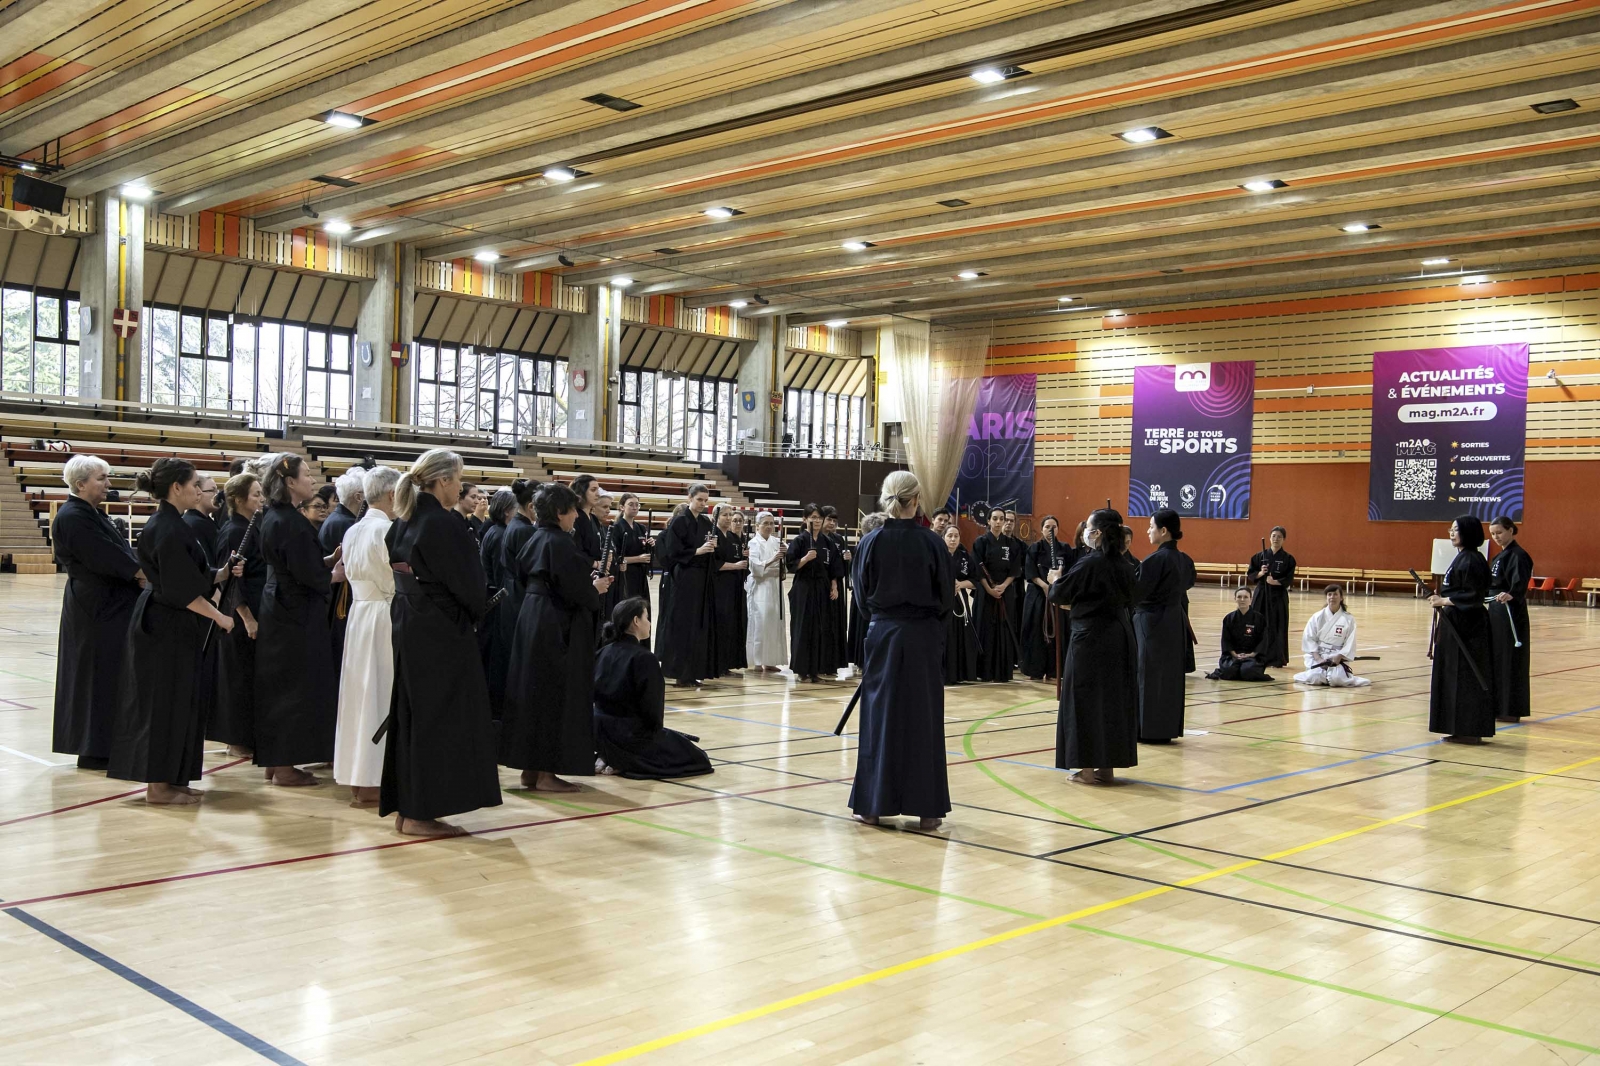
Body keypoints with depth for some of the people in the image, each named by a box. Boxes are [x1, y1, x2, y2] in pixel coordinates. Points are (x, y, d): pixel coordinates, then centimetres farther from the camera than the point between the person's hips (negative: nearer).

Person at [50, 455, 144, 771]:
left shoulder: (91, 513, 14)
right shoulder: (72, 517, -16)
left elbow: (118, 549, 11)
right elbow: (106, 557, -21)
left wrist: (138, 572, -6)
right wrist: (140, 573, -11)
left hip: (106, 605, 10)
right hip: (98, 608, -10)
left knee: (98, 676, 14)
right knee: (99, 676, -3)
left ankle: (93, 746, 23)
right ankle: (94, 751, 4)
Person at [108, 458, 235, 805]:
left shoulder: (170, 525, 12)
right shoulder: (168, 530, -18)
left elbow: (193, 578, 15)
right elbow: (181, 590, -20)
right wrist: (219, 617, -12)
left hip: (166, 625, 10)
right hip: (167, 627, -10)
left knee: (180, 701, 13)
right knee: (164, 701, -2)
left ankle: (170, 778, 21)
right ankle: (159, 785, 6)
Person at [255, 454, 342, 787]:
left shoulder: (273, 518, 11)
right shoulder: (291, 522, -19)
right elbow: (308, 575, -22)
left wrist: (331, 559, 4)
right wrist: (334, 574, -4)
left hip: (278, 609, 10)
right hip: (297, 616, -10)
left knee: (278, 687, 14)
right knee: (295, 688, -2)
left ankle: (273, 760, 22)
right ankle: (284, 766, 4)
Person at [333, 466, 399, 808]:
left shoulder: (352, 531, 10)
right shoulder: (388, 530, -15)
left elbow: (350, 574, 15)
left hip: (358, 613, 8)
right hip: (385, 617, -8)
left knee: (360, 693, 11)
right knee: (381, 696, -2)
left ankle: (356, 778, 18)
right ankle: (372, 782, 1)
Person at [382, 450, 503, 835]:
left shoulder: (404, 522, 9)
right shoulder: (445, 524, -17)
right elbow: (469, 585, -15)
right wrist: (478, 609, 5)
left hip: (409, 629, 9)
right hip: (442, 634, -9)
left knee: (411, 716, 13)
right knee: (439, 719, -2)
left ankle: (404, 808, 19)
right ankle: (421, 813, 2)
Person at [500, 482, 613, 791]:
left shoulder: (535, 540, 11)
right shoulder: (561, 543, -17)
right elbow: (573, 589, -23)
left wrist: (588, 579, 16)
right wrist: (595, 589, 0)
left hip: (531, 621, 10)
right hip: (557, 628, -9)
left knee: (532, 691, 12)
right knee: (556, 696, -3)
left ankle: (530, 768, 18)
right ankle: (545, 773, 0)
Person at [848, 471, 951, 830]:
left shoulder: (869, 542, -4)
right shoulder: (931, 542, -8)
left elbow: (862, 594, 3)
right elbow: (945, 597, -2)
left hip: (881, 636, 1)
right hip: (922, 637, -1)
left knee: (878, 718, 9)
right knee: (922, 719, 5)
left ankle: (873, 804, 11)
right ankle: (925, 808, 7)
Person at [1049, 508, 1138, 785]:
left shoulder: (1089, 563, -15)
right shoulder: (1124, 565, 6)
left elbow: (1059, 594, -8)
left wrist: (1056, 580, 14)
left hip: (1091, 638, -7)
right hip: (1120, 637, 7)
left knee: (1086, 699, 1)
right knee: (1115, 698, 11)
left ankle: (1088, 768, 3)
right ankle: (1108, 767, 17)